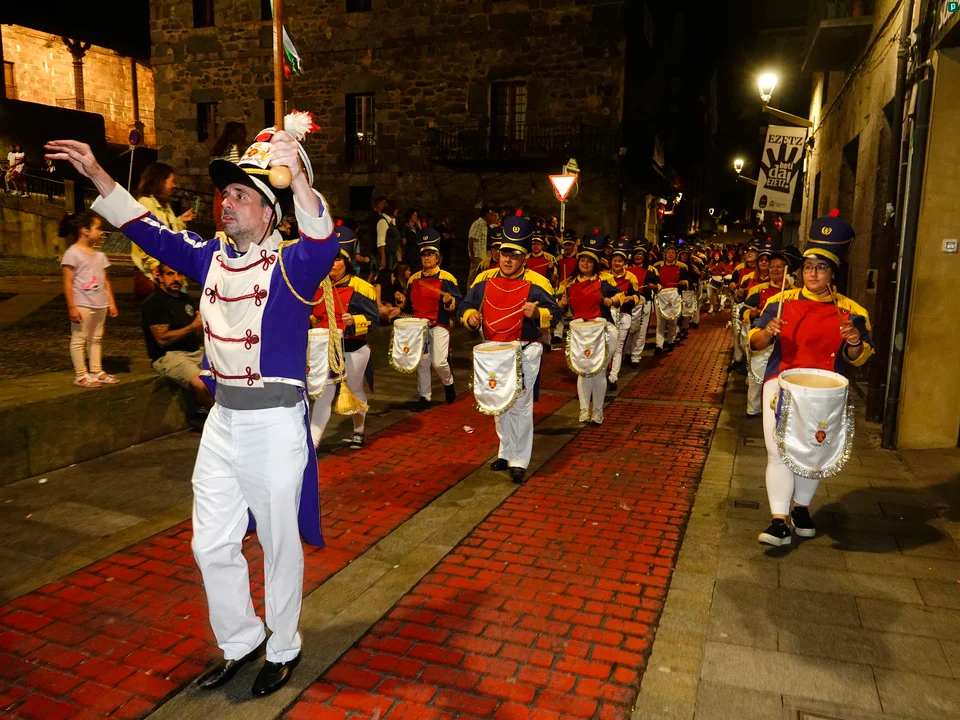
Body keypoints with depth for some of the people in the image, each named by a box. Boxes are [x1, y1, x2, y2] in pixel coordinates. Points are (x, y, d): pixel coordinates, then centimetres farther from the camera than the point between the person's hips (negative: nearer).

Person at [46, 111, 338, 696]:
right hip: (223, 421, 7)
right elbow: (149, 231, 14)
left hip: (276, 425, -6)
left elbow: (323, 242, -32)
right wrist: (98, 175, 7)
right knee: (212, 545, 15)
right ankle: (240, 641, 37)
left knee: (280, 544, 9)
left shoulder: (291, 265, -12)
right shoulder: (212, 258, 8)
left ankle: (284, 650, 31)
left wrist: (297, 176, -46)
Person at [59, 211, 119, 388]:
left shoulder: (99, 254, 11)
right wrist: (71, 307, -16)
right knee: (79, 339, 2)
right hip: (82, 305, -8)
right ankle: (81, 375, 7)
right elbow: (68, 282, -12)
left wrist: (111, 302, 11)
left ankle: (96, 371, 23)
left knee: (96, 339, 14)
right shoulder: (73, 253, -10)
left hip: (100, 305, 8)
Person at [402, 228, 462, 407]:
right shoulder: (413, 279, 10)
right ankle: (424, 396, 19)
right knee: (422, 363, 7)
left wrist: (449, 300, -26)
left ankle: (448, 384, 20)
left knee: (439, 362, -12)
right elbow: (409, 305, 22)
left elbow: (459, 303, -6)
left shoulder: (446, 278, -5)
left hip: (439, 326, -4)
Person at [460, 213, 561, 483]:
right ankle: (506, 452, 33)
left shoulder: (535, 283, -10)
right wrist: (471, 317, -14)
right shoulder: (485, 279, 3)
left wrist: (537, 313, -31)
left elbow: (555, 314, -10)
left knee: (520, 407, -4)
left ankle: (519, 461, 6)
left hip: (524, 352, -5)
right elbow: (466, 306, 8)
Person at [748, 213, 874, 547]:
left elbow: (857, 360, 3)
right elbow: (754, 341, 0)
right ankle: (779, 520, -1)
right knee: (778, 449, -7)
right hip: (781, 383, -1)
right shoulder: (782, 301, 0)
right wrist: (767, 333, -22)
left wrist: (855, 342, -19)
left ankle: (800, 507, 35)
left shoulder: (850, 312, 1)